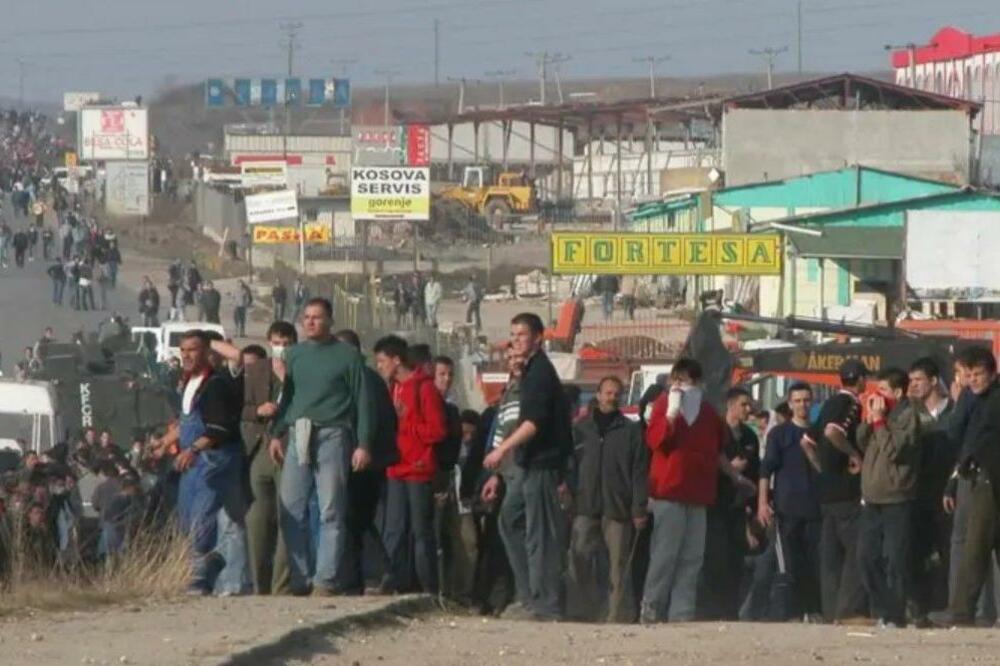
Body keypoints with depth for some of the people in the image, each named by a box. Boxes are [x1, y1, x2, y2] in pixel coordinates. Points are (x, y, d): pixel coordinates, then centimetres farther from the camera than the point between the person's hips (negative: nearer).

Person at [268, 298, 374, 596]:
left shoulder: (347, 355, 3)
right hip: (297, 437, 4)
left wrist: (363, 444, -4)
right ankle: (299, 578, 4)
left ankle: (326, 579, -5)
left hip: (331, 436, -4)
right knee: (291, 510, -1)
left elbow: (362, 401, 2)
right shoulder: (294, 355, 15)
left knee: (331, 512, -5)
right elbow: (284, 396, 18)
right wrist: (276, 434, 6)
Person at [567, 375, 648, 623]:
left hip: (618, 508, -1)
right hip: (586, 507, 1)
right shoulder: (581, 428, 13)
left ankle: (618, 615, 2)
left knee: (619, 563, -1)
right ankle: (583, 610, 0)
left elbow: (639, 472, 2)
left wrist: (639, 508, -5)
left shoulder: (631, 431, 7)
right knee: (579, 558, -7)